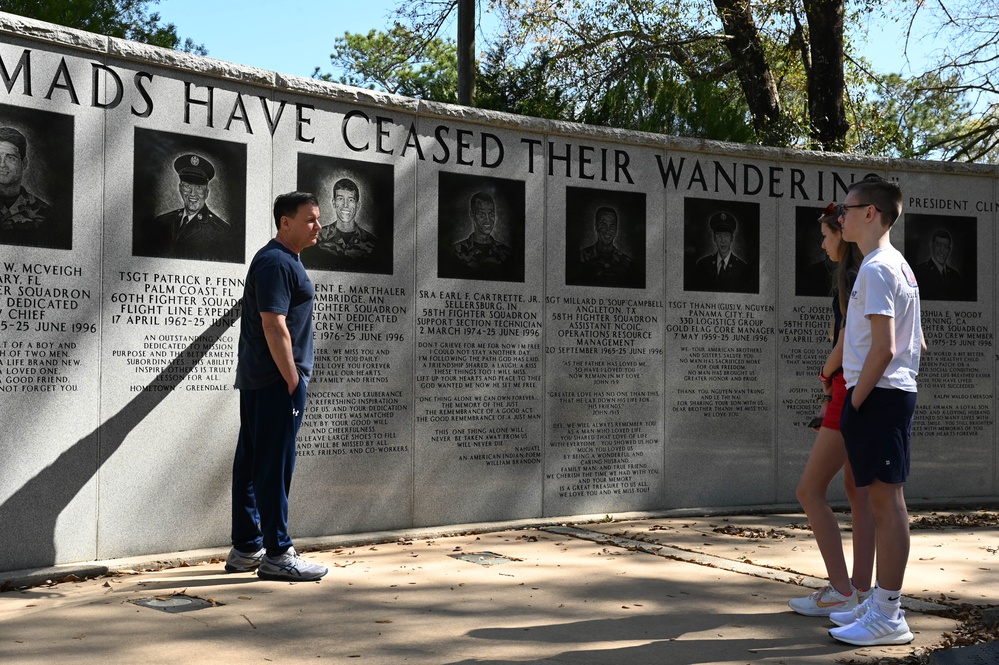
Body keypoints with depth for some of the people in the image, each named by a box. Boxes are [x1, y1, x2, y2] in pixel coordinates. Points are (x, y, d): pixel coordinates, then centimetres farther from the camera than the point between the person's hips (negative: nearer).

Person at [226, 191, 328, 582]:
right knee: (274, 466, -7)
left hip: (256, 380, 10)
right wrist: (293, 380, -19)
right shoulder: (277, 262, -13)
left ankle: (246, 549, 17)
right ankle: (277, 554, -3)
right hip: (277, 380, -10)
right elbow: (274, 326, -20)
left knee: (251, 464, 11)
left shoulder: (280, 260, 19)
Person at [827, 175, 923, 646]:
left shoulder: (877, 268, -14)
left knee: (886, 500, -7)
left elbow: (883, 347, -22)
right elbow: (916, 343, 20)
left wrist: (855, 400, -14)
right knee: (883, 500, 14)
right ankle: (881, 602, 22)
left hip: (878, 395, -11)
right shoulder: (898, 265, 18)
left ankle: (888, 617, -3)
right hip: (894, 393, 11)